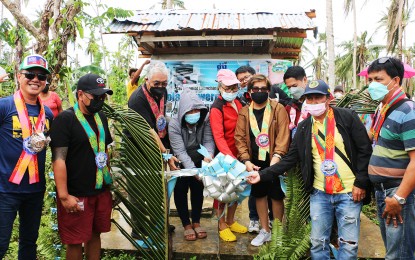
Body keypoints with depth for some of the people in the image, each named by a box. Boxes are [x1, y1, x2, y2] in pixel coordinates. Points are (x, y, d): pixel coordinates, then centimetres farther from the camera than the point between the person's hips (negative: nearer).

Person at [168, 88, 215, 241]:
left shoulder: (205, 119, -18)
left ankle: (196, 222, 24)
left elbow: (208, 140, -21)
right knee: (181, 191, 2)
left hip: (198, 160, 3)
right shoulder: (174, 125, -27)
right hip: (180, 164, -2)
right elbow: (180, 152, -32)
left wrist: (208, 154, -43)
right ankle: (186, 225, 16)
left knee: (198, 189, 9)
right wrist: (193, 170, -42)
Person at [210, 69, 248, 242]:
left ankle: (231, 221, 36)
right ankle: (222, 226, 22)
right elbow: (218, 137, -27)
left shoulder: (237, 103, 6)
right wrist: (229, 157, -38)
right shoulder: (216, 109, -17)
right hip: (223, 156, -7)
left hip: (238, 154, 7)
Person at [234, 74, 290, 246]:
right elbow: (240, 138, 0)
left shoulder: (278, 109, -5)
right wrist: (246, 160, -10)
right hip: (255, 162, 3)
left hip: (273, 162, -3)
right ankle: (265, 231, 31)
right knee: (259, 195, 14)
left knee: (276, 197, 8)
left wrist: (277, 156, -24)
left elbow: (283, 135, -12)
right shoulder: (244, 112, 4)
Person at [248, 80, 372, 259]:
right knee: (318, 242, 11)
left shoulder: (347, 117, -5)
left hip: (349, 192, -3)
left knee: (349, 244, 5)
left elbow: (365, 150, -4)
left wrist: (361, 183, -10)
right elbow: (290, 159, 4)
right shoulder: (304, 127, 4)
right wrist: (263, 175, -4)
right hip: (319, 193, 3)